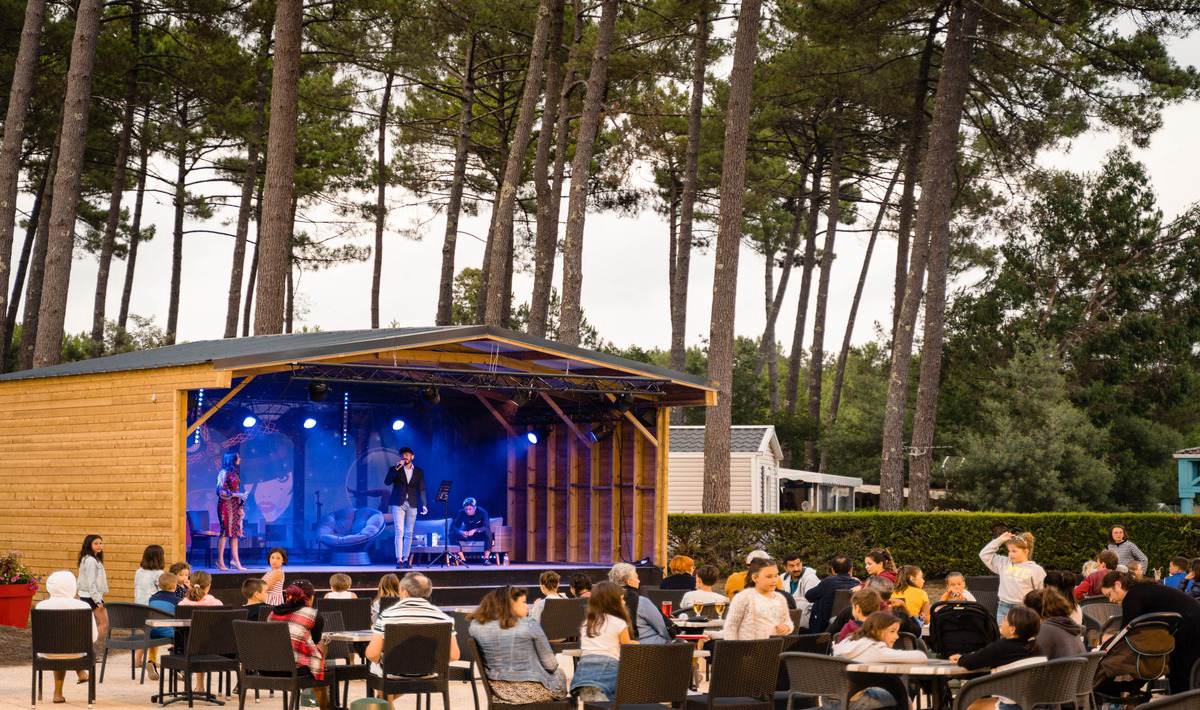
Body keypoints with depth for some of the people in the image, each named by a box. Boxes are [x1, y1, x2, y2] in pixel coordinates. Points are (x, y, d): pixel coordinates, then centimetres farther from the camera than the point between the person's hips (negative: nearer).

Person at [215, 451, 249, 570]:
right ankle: (220, 561, -5)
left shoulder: (235, 473, 17)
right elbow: (221, 492, -13)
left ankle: (235, 560, 7)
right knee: (225, 532, -8)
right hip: (226, 506, -8)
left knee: (235, 533, 5)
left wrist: (241, 507, 16)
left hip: (235, 506, 8)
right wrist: (237, 495, -18)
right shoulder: (224, 473, -8)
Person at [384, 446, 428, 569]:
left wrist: (424, 505, -1)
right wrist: (396, 469, -15)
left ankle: (405, 559, 11)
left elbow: (421, 489, 8)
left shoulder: (419, 472, 11)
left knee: (409, 533, 4)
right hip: (398, 504, -2)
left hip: (412, 505, 2)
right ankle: (399, 560, -14)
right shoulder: (395, 469, 8)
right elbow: (387, 482, -8)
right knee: (399, 532, -11)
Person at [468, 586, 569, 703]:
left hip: (499, 692, 5)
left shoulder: (476, 626, -3)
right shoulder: (529, 626, -14)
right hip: (531, 692, -5)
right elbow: (550, 664, -7)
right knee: (559, 674, 30)